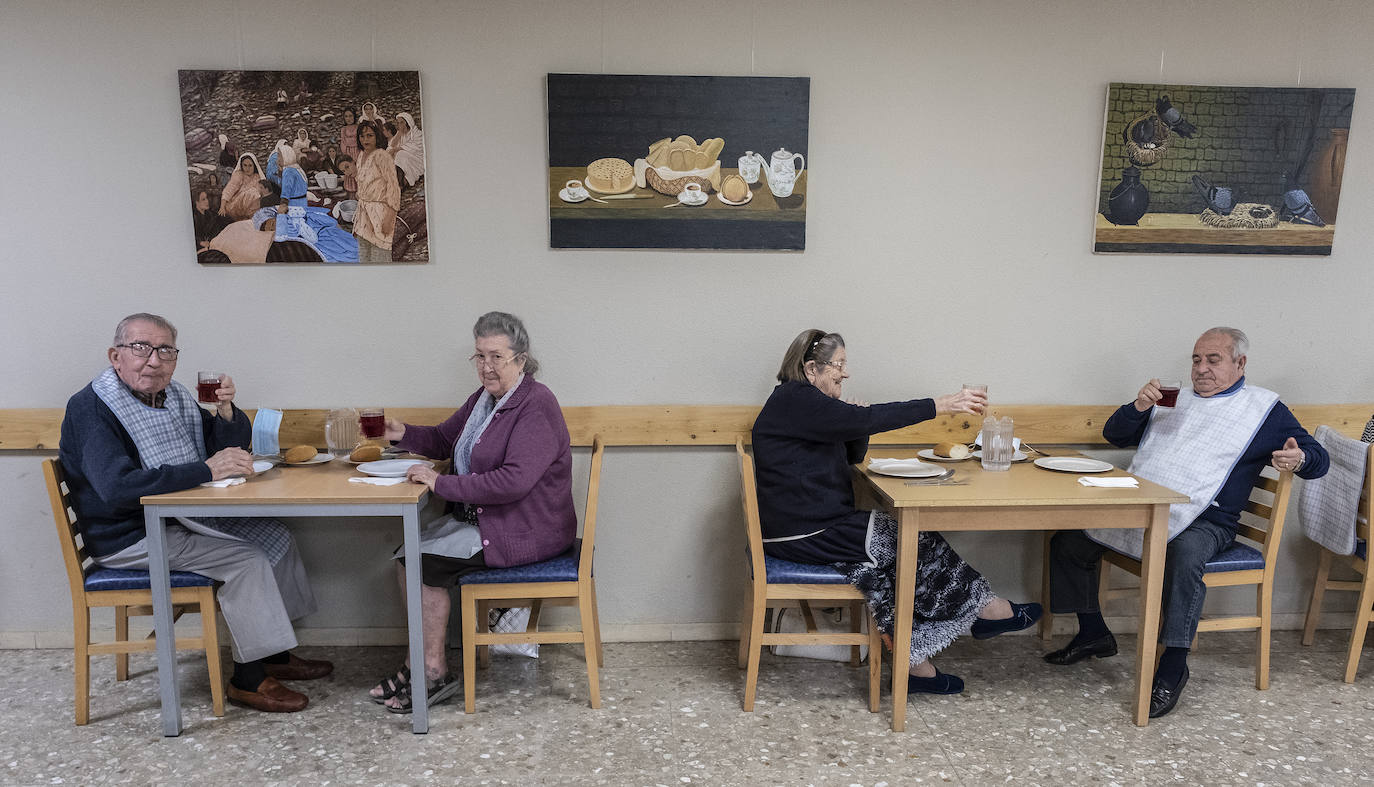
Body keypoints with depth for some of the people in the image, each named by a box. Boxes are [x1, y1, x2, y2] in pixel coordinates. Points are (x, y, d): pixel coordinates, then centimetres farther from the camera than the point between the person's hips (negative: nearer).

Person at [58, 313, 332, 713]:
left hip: (179, 519, 9)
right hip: (129, 538, -9)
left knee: (275, 535, 3)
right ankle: (248, 678, -8)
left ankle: (275, 654, 11)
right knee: (246, 559, -20)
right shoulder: (91, 409, -18)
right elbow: (118, 488, -33)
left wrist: (225, 409, -13)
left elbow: (232, 445, 9)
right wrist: (207, 469, -32)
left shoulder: (173, 395, 6)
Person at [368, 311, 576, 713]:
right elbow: (445, 439, 23)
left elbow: (514, 480, -29)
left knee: (425, 563, -13)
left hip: (523, 532, -9)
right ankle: (423, 662, 9)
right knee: (406, 554, 0)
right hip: (478, 517, 9)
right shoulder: (484, 397, 10)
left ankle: (435, 673, 2)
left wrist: (441, 483, -25)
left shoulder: (536, 406, -20)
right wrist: (404, 434, 1)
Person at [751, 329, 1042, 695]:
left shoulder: (804, 400, 17)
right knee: (915, 540, -7)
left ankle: (916, 665, 2)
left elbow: (854, 456, 17)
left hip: (819, 524, 10)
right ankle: (987, 610, 10)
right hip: (801, 533, -10)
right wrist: (941, 405, -21)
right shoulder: (793, 400, -16)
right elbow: (866, 419, -24)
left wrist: (857, 420, -4)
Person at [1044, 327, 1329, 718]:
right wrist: (1139, 407, -1)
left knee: (1185, 554, -38)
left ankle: (1174, 667, -26)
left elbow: (1317, 457, 7)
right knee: (1069, 536, -4)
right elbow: (1114, 434, 19)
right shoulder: (1174, 398, 20)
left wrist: (1298, 459, -18)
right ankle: (1093, 634, 11)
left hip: (1204, 521, -5)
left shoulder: (1265, 409, 9)